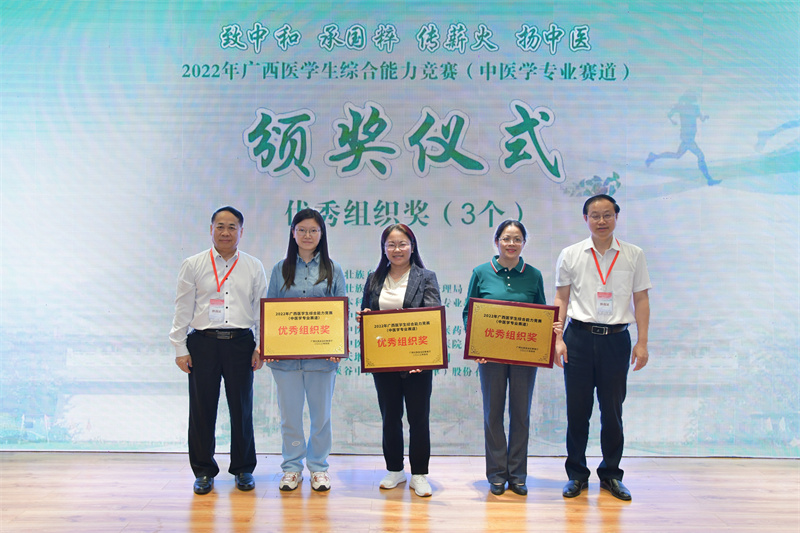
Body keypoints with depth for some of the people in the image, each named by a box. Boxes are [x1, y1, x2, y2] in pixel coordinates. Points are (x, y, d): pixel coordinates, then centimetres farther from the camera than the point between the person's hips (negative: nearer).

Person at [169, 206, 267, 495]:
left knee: (242, 408, 7)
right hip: (203, 343, 0)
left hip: (241, 343, 1)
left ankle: (243, 470, 22)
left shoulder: (254, 267, 8)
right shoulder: (193, 265, 5)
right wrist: (180, 348, -1)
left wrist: (261, 347, 0)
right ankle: (204, 471, 20)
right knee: (202, 409, 5)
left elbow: (261, 308, 8)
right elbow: (183, 309, 4)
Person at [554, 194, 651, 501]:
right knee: (577, 409, 4)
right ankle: (576, 474, 18)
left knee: (613, 410, 7)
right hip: (579, 337, 0)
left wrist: (642, 343, 0)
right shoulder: (570, 255, 4)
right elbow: (561, 298, 5)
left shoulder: (633, 255, 6)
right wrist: (557, 338, -4)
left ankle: (611, 474, 23)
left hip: (616, 338, 1)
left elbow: (641, 300, 6)